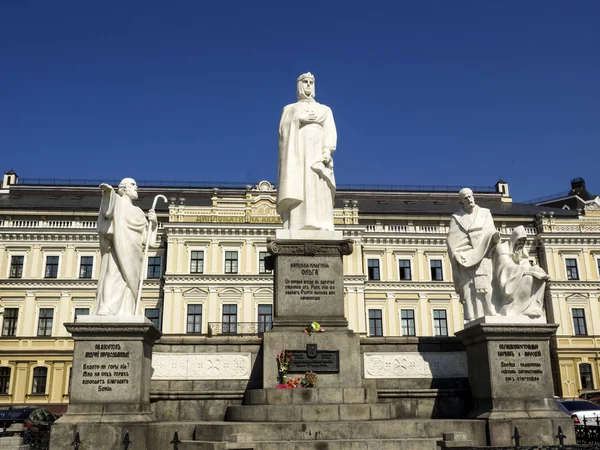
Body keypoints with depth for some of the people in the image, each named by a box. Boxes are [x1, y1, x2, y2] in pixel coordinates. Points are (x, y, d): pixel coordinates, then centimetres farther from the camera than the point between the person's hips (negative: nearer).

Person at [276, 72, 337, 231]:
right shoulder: (289, 109, 23)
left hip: (318, 154, 0)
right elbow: (283, 129, 6)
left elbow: (331, 132, 6)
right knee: (298, 192, -16)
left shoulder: (325, 109, 23)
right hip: (297, 154, 0)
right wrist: (299, 119, -6)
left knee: (319, 193, -16)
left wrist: (327, 151, -12)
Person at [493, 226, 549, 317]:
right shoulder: (502, 248, -6)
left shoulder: (523, 251, 18)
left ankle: (533, 308, -21)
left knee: (540, 279, -12)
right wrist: (531, 269, -24)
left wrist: (541, 274, -12)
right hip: (507, 284, -7)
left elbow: (527, 267, 10)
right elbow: (508, 267, -19)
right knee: (528, 277, -31)